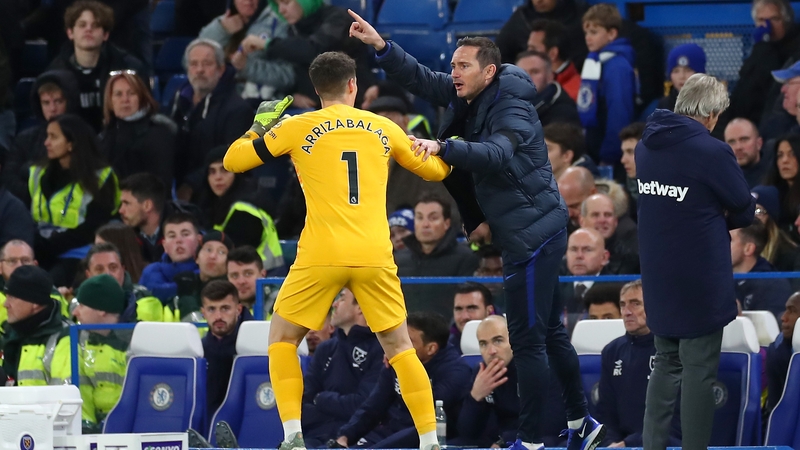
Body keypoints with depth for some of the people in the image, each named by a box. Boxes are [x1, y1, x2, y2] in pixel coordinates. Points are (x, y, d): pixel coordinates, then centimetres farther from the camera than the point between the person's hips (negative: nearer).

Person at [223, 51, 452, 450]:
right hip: (375, 256, 2)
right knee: (399, 346, 14)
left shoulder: (298, 128, 3)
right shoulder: (383, 128, 11)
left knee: (282, 338, 15)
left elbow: (233, 161, 9)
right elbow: (434, 170, 24)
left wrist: (260, 127, 25)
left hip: (321, 256, -2)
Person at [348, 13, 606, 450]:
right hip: (524, 233, 10)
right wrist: (381, 46, -10)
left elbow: (495, 155, -39)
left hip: (533, 234, -10)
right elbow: (421, 80, 4)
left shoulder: (512, 111, -20)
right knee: (549, 332, 18)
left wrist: (444, 147, -51)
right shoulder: (469, 99, 5)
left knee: (527, 339, -7)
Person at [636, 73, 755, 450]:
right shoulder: (711, 152, -18)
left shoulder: (646, 146, 4)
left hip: (658, 278, 7)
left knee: (666, 363, 16)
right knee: (699, 370, 0)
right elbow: (744, 210, -8)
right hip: (700, 280, -7)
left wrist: (711, 216, 4)